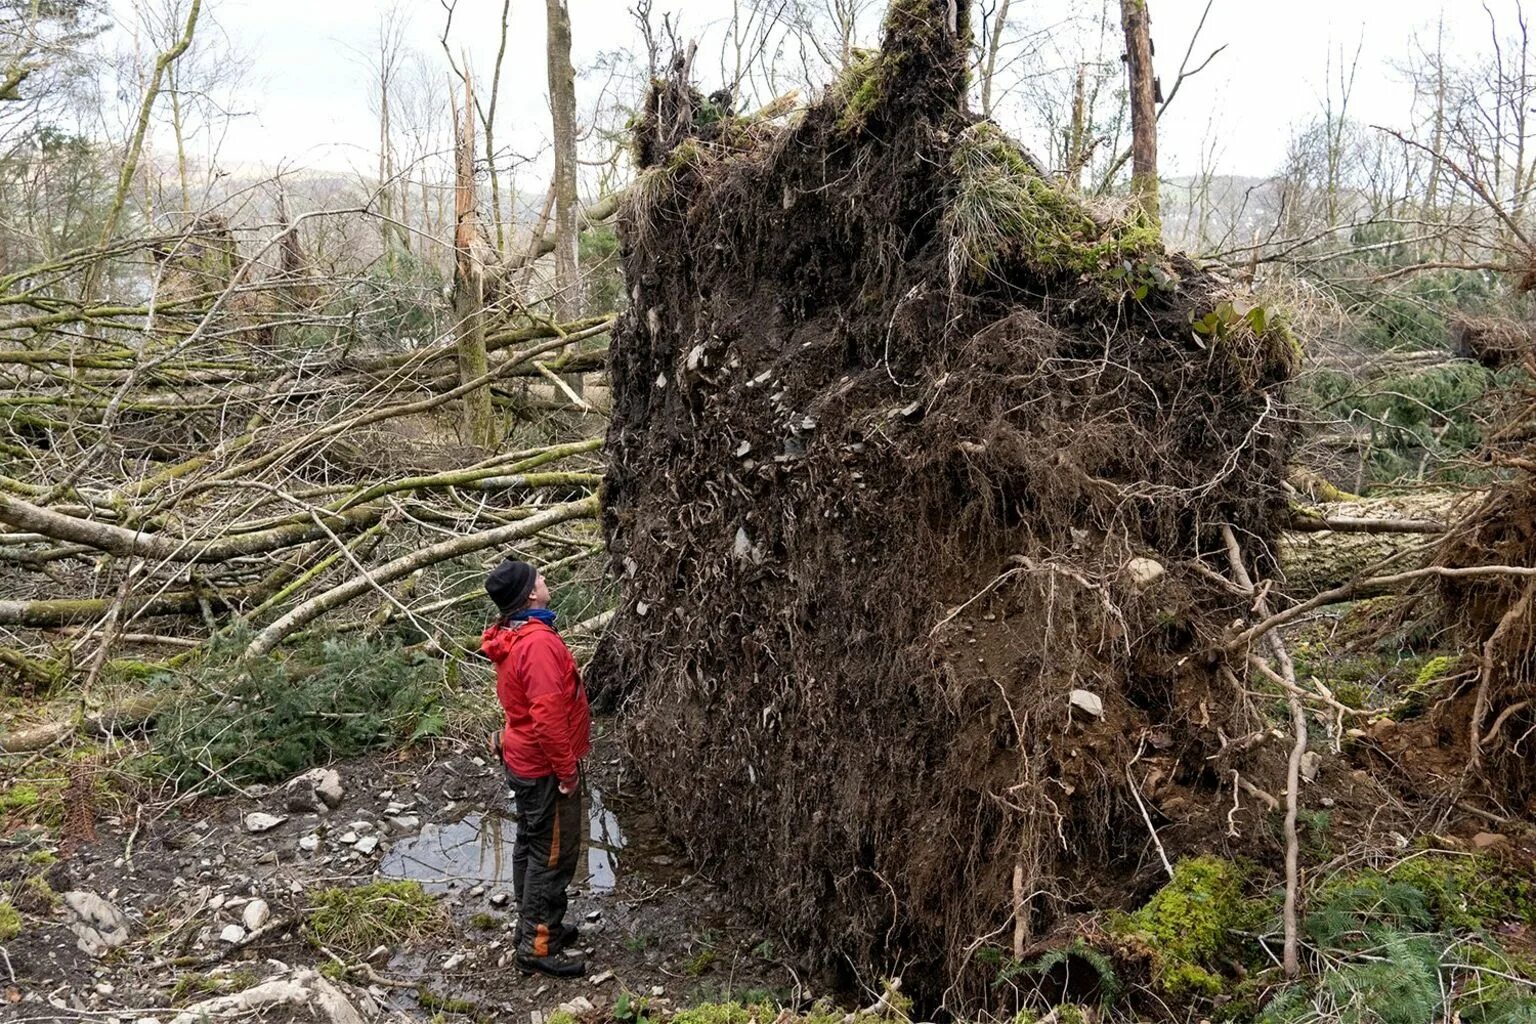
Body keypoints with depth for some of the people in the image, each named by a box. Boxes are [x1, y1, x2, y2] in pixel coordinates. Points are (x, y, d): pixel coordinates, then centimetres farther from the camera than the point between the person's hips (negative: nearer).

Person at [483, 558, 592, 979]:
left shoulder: (511, 638, 5)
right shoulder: (539, 643, -27)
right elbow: (549, 715, -30)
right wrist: (567, 771, -20)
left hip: (524, 760, 10)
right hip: (545, 769, -10)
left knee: (531, 846, 21)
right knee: (553, 855, 1)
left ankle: (534, 925, 35)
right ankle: (538, 948, 10)